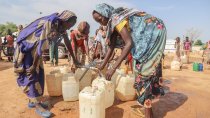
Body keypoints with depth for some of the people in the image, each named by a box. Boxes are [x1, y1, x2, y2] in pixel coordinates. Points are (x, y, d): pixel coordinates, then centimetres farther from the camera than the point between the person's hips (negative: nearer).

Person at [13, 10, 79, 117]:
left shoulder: (61, 27, -3)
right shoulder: (49, 24, -29)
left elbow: (67, 43, 5)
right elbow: (41, 45, -28)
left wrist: (74, 59, 11)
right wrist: (34, 65, -22)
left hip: (36, 48, 9)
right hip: (26, 47, -8)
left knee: (38, 74, 8)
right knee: (30, 74, -7)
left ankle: (32, 101, 21)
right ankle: (38, 106, -2)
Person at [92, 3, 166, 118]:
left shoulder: (117, 19, -21)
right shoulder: (113, 22, 7)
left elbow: (129, 44, -30)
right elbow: (112, 45, 7)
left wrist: (113, 67, -33)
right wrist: (102, 65, 5)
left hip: (154, 32, -10)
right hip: (147, 35, 10)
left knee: (142, 69, -11)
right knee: (140, 66, 16)